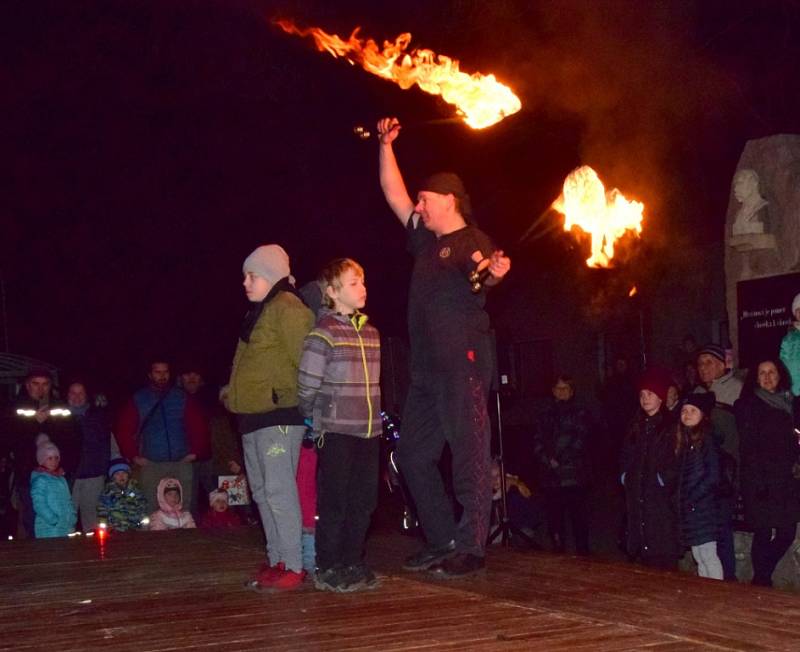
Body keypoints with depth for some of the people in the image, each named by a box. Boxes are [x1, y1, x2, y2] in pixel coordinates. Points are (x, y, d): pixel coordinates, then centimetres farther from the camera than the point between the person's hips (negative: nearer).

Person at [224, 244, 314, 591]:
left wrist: (296, 399, -14)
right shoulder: (259, 312, 22)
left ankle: (293, 566, -6)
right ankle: (276, 560, 20)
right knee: (262, 491, 13)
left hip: (278, 414, -11)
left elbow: (304, 359, -15)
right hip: (254, 416, 11)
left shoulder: (287, 308, -9)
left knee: (279, 489, -10)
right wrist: (232, 392, 19)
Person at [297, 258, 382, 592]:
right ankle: (328, 568, 11)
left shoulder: (370, 332, 11)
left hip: (368, 430, 6)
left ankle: (353, 563, 23)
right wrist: (314, 421, 0)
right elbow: (306, 387, -9)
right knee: (334, 502, 0)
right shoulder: (323, 333, -10)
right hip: (336, 431, -6)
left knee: (364, 501, 10)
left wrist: (379, 418, 15)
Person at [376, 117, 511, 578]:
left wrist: (494, 272, -48)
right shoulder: (428, 241, 19)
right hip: (428, 366, 9)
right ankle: (442, 542, 17)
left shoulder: (472, 241, -5)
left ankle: (471, 548, -6)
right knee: (415, 455, 11)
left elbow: (480, 282, -26)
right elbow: (394, 196, 26)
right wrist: (386, 145, 23)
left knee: (469, 455, -7)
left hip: (464, 361, -9)